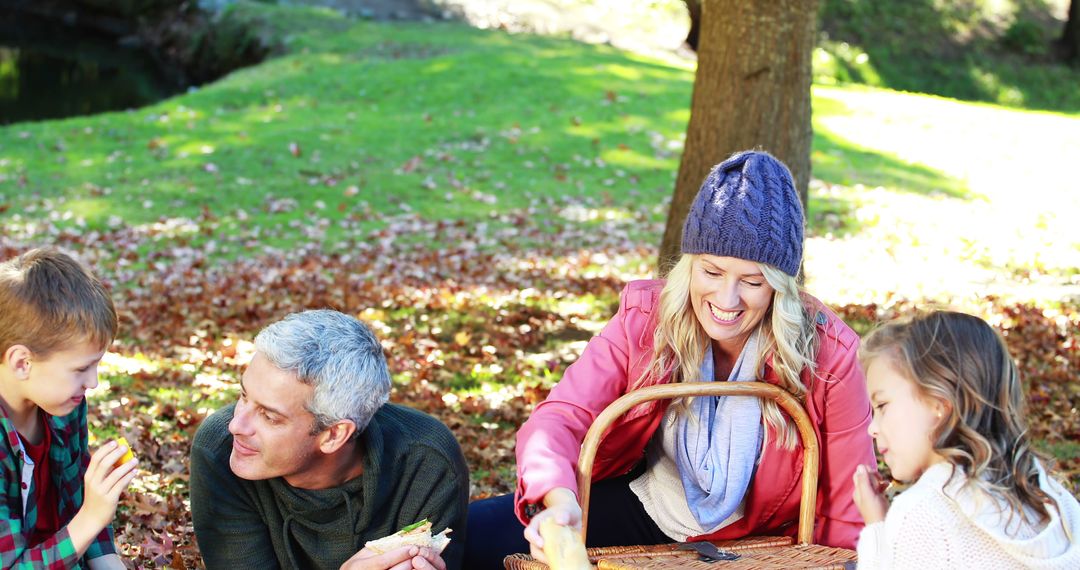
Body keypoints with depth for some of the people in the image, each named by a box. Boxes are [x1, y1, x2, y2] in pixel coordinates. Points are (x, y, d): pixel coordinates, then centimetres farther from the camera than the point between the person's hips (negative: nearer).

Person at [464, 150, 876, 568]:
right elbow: (561, 416, -25)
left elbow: (847, 514, -12)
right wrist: (560, 500, -44)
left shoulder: (829, 355, -21)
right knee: (468, 536, -13)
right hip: (640, 511, 0)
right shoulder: (644, 319, -17)